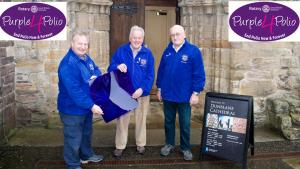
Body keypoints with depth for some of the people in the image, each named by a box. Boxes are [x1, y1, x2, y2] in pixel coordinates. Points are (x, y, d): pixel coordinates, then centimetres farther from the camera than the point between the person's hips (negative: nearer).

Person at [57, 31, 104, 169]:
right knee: (74, 138, 6)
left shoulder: (86, 58, 3)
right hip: (72, 108, -9)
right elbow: (74, 90, -32)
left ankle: (86, 155, 46)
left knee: (87, 132, 25)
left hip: (86, 106, 9)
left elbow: (96, 70, 17)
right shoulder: (68, 64, -27)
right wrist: (91, 105, -31)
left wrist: (96, 76, -9)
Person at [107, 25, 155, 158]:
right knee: (122, 119, 9)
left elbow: (150, 75, -5)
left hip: (142, 93, 0)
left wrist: (143, 89, -19)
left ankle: (141, 144, 34)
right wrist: (117, 66, -26)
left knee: (141, 119, 16)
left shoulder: (147, 53, -4)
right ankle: (120, 146, 25)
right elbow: (110, 69, -3)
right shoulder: (121, 50, -4)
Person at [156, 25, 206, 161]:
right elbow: (161, 71, 9)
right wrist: (159, 89, 9)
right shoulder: (167, 51, 4)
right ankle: (169, 144, 34)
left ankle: (185, 148, 26)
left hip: (184, 96, -3)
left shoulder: (193, 51, -10)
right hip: (167, 95, 4)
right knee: (168, 121, 16)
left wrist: (195, 93, -12)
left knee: (185, 124, 9)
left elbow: (199, 74, -11)